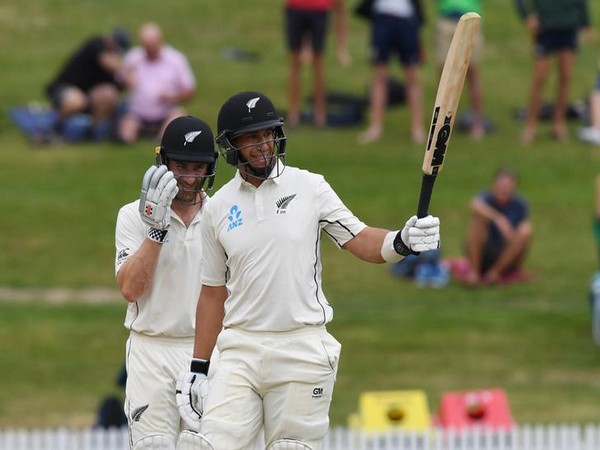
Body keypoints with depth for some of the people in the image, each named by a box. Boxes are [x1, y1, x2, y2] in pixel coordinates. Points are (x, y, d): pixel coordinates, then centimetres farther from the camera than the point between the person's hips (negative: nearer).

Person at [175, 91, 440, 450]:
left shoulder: (309, 187, 2)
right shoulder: (219, 208, 8)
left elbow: (361, 241, -3)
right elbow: (213, 293, 13)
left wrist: (402, 241, -25)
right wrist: (198, 367, 10)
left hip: (304, 350, -2)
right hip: (241, 349, 2)